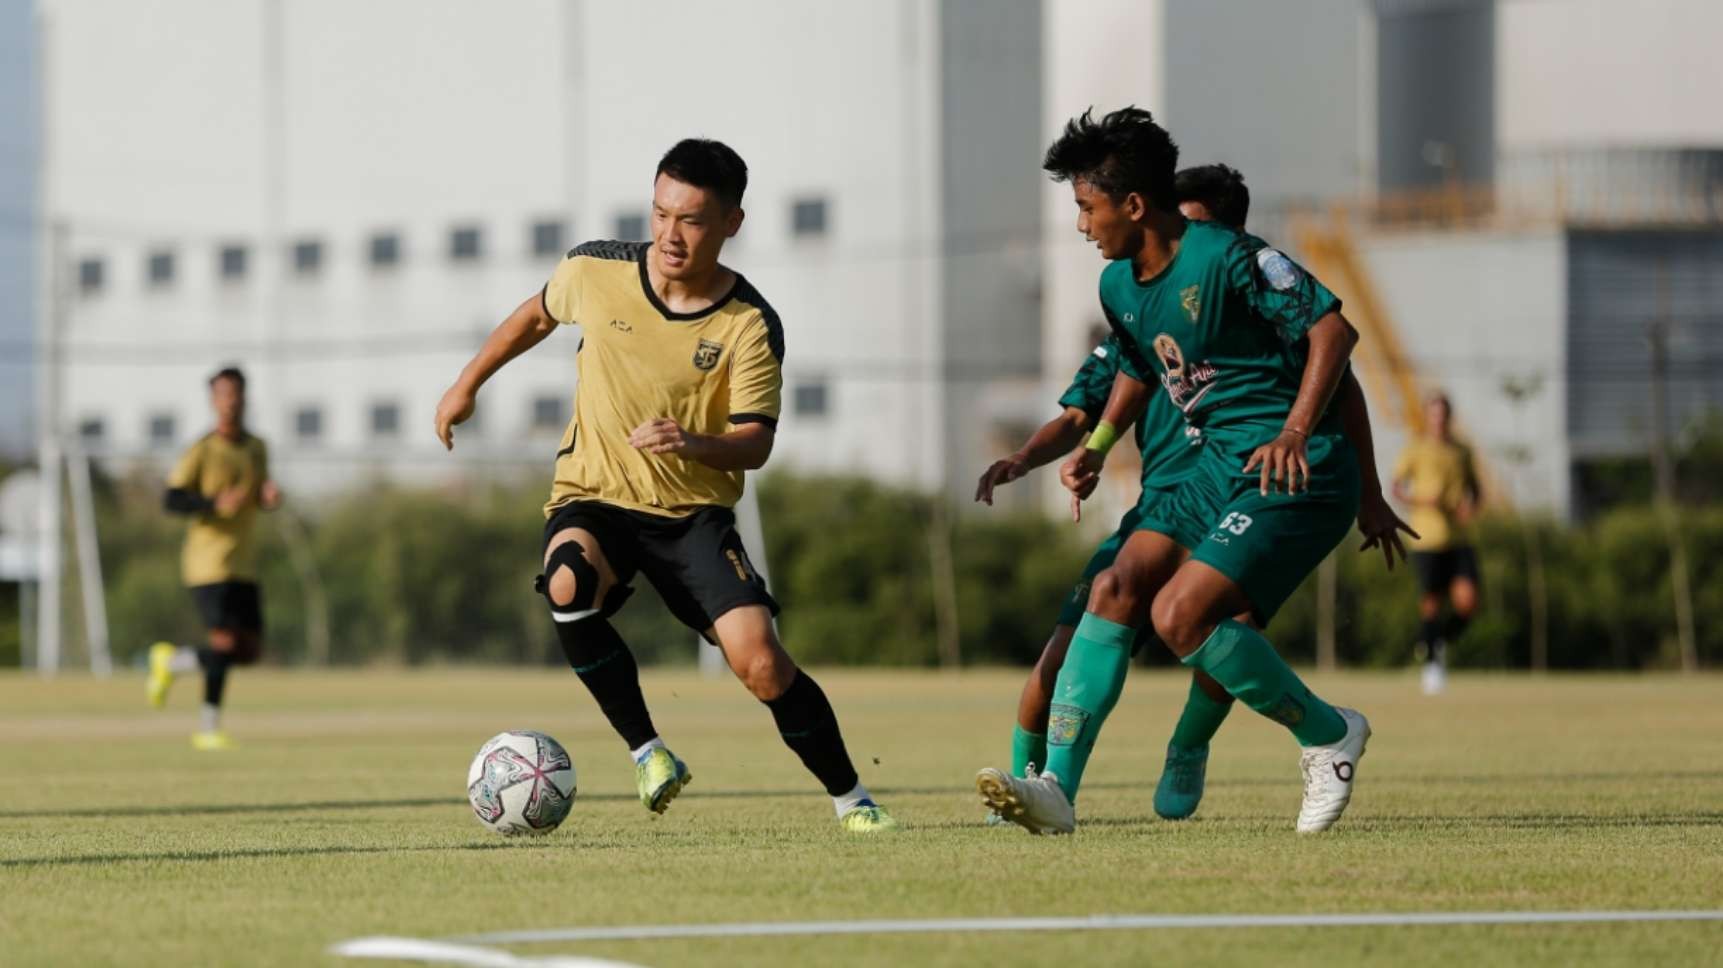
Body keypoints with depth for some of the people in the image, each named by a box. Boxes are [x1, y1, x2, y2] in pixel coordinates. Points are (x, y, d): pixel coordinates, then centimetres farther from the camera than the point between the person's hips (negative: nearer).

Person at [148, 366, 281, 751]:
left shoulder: (257, 448, 12)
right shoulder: (202, 452, -9)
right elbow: (171, 500, -12)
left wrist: (270, 496, 0)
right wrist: (215, 504, -26)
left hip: (244, 563, 7)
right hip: (209, 561, -7)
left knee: (250, 650, 5)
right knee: (225, 642, -16)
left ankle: (170, 661, 24)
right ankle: (209, 728, 0)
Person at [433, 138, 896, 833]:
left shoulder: (751, 326, -13)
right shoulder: (594, 271, -7)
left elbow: (755, 444, -14)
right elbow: (538, 314, 16)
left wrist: (694, 443, -35)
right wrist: (467, 385, 20)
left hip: (695, 512, -1)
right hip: (593, 497, 1)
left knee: (760, 664, -18)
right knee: (568, 588, -35)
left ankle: (849, 796, 4)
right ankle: (648, 754, -19)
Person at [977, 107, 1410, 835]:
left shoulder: (1225, 257, -16)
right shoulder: (1119, 287, 11)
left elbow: (1332, 330, -16)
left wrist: (1296, 432, -25)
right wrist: (1095, 447, 21)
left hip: (1295, 474, -8)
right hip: (1217, 468, 8)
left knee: (1179, 612, -21)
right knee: (1116, 590, -9)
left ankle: (1328, 734, -1)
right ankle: (1055, 787, -14)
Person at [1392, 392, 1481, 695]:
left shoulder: (1462, 451, 13)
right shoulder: (1416, 449, 0)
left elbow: (1474, 489, 21)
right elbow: (1396, 488, -1)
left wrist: (1471, 507, -1)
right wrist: (1421, 499, -19)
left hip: (1459, 540, 3)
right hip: (1427, 541, -3)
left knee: (1467, 601, -11)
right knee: (1431, 605, -4)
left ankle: (1442, 643, 17)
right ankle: (1431, 662, 14)